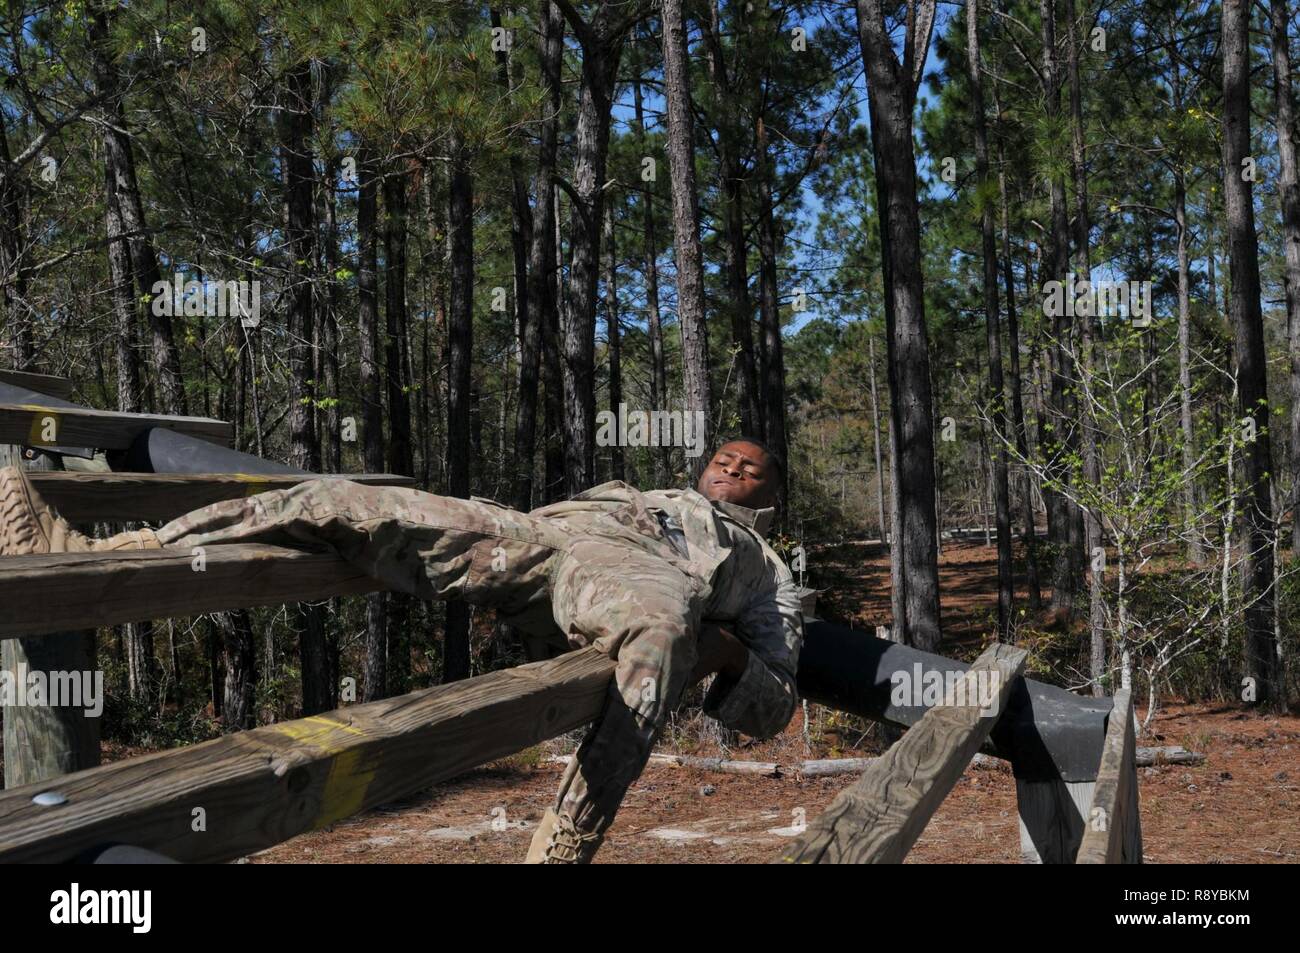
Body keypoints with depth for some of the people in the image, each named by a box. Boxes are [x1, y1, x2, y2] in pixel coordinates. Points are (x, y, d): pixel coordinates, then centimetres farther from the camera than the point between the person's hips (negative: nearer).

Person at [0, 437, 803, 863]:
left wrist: (728, 653, -3)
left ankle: (561, 850, -48)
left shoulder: (769, 569, 31)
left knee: (666, 622, -44)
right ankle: (91, 556, -21)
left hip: (642, 571, -4)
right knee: (341, 504, -14)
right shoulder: (635, 490, 44)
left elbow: (773, 708, 18)